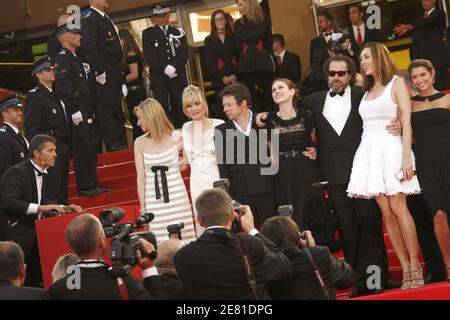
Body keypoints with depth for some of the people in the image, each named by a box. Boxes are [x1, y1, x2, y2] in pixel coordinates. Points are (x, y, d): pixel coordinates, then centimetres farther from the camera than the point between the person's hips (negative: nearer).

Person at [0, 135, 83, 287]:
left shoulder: (42, 173, 11)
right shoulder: (17, 172, -15)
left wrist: (64, 208, 4)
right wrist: (40, 208, -34)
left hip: (35, 233, 9)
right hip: (16, 235, -9)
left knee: (36, 282, 10)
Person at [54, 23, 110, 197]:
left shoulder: (76, 59, 20)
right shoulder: (62, 60, -11)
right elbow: (63, 89, -18)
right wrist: (74, 111, -21)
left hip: (88, 112, 10)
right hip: (78, 114, -10)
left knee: (91, 147, 10)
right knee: (82, 148, -8)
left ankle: (93, 184, 15)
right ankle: (84, 186, -4)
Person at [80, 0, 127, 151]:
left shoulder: (104, 18, 21)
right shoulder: (89, 18, -9)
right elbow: (88, 47, -19)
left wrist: (120, 74, 20)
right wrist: (98, 71, -22)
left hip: (115, 73, 9)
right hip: (103, 74, -9)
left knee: (116, 109, 10)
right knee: (106, 108, -9)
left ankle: (121, 145, 13)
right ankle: (113, 145, -10)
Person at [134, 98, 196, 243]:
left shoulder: (176, 137, -1)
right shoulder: (140, 143, 5)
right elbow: (141, 177, 4)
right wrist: (142, 208, 2)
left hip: (176, 197, -1)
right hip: (153, 201, 2)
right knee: (159, 242, -1)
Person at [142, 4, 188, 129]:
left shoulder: (178, 32, 16)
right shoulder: (148, 33, 11)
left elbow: (184, 53, 5)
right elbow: (149, 56, 0)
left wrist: (174, 67, -12)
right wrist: (165, 68, -13)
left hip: (178, 76, 2)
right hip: (159, 78, -2)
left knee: (180, 110, -4)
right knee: (162, 109, -12)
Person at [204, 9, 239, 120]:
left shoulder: (233, 37, 12)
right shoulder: (209, 40, 10)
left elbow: (239, 57, 5)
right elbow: (209, 62, 3)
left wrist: (235, 75, -11)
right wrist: (223, 77, -9)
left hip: (235, 77, 1)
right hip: (218, 78, -1)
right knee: (222, 106, -9)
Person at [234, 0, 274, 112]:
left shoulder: (264, 20, 3)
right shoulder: (238, 24, 9)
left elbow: (269, 42, 8)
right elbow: (238, 46, 12)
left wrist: (264, 56, 6)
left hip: (264, 63, -2)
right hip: (245, 65, 2)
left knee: (269, 94, -4)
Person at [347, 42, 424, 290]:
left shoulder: (396, 83, 2)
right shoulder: (367, 91, 19)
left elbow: (407, 122, -6)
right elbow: (365, 124, 15)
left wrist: (407, 157, -15)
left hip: (391, 149, -5)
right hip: (368, 151, 5)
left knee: (398, 207, -12)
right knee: (386, 212, -2)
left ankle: (415, 267, -9)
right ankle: (406, 270, -1)